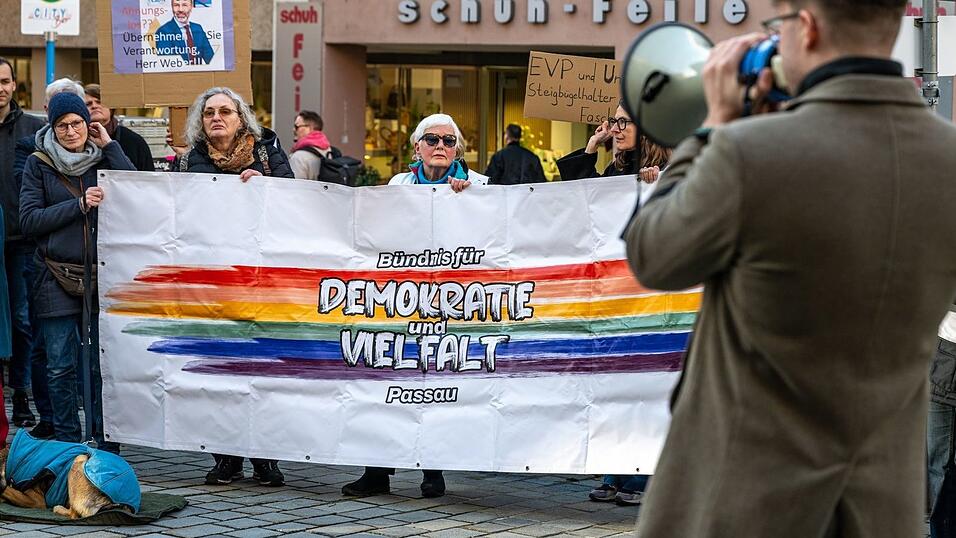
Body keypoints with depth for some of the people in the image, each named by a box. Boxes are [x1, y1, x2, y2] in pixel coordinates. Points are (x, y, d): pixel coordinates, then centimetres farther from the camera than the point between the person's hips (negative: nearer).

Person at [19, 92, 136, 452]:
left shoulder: (103, 158, 9)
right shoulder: (39, 165, 5)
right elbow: (29, 220, -4)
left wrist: (109, 146, -5)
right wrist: (79, 205, -11)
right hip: (57, 278, -1)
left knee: (104, 365, 0)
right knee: (61, 367, 1)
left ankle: (107, 444, 8)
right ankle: (67, 446, 10)